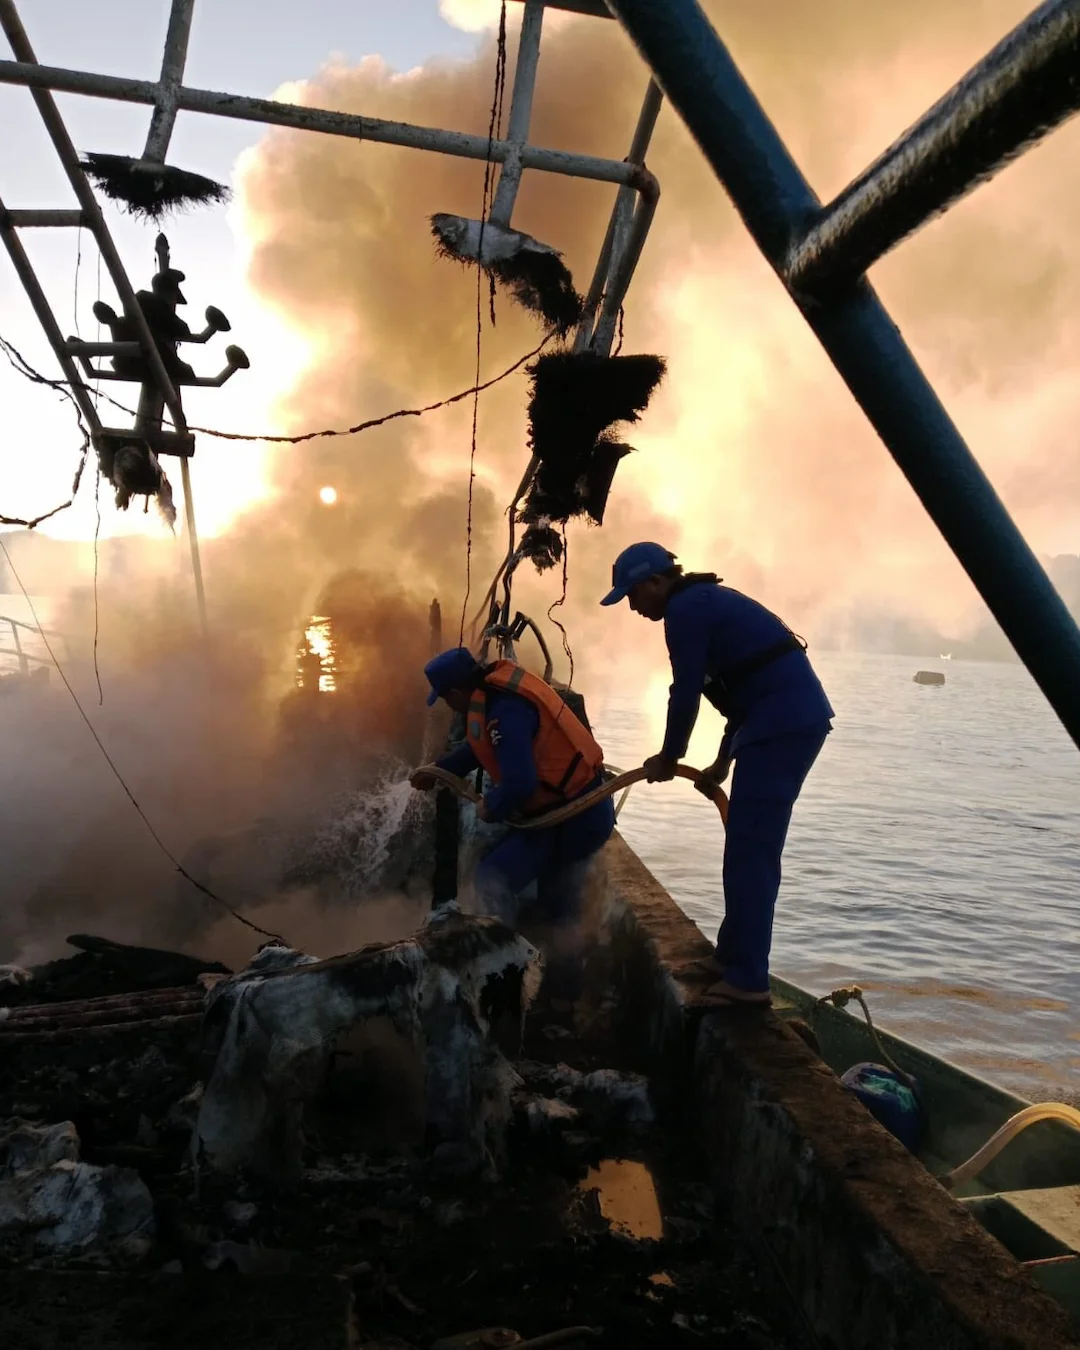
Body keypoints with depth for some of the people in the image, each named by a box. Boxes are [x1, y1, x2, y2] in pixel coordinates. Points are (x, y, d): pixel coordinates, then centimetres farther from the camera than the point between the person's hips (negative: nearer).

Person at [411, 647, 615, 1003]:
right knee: (560, 908, 19)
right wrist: (436, 772, 25)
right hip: (586, 809, 10)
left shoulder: (506, 710, -27)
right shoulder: (498, 686, 3)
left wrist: (491, 808, -13)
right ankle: (564, 989, 30)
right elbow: (478, 746, 19)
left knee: (494, 877, -11)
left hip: (572, 817, -10)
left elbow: (519, 784, -33)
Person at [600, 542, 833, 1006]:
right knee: (753, 847, 16)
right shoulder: (707, 600, 22)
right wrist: (722, 763, 26)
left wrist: (668, 758, 7)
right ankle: (732, 956, 28)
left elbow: (685, 693, -8)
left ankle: (748, 979, 3)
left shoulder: (684, 608, -8)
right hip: (799, 718, 10)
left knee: (749, 851, -4)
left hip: (782, 724, -10)